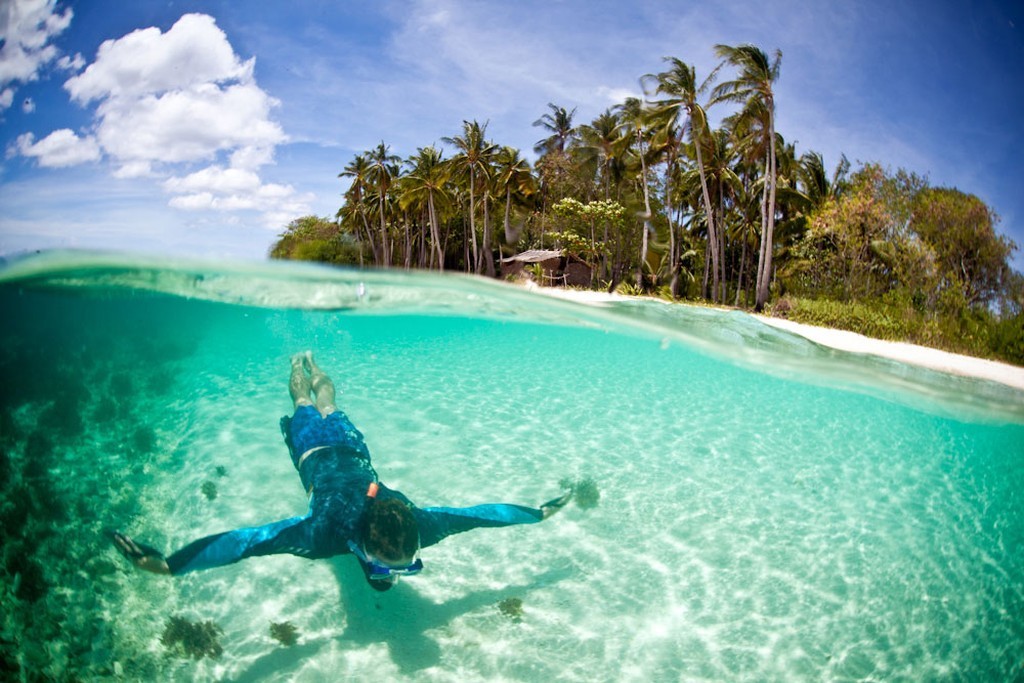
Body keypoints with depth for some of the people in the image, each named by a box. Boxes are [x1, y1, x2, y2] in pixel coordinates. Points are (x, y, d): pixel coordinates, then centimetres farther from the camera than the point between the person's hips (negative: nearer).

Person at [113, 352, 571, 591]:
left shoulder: (417, 524, -41)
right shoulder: (328, 530, -48)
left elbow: (477, 514, -32)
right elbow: (251, 540, -54)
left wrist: (540, 512, -23)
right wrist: (167, 565, -60)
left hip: (352, 449, 2)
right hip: (317, 450, -2)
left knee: (330, 411, 36)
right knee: (307, 411, 33)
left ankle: (314, 367, 65)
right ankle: (300, 366, 62)